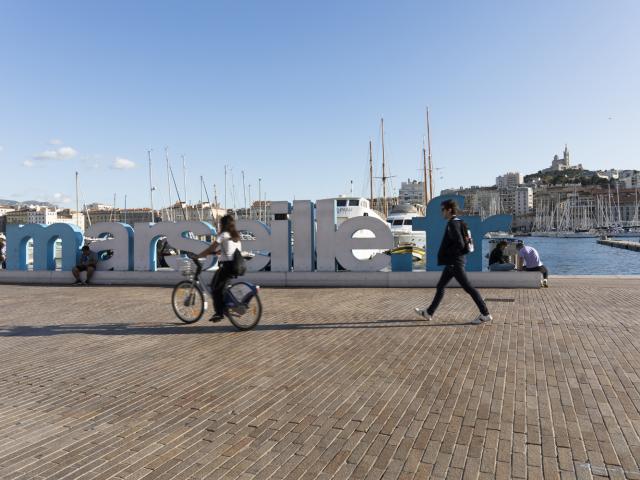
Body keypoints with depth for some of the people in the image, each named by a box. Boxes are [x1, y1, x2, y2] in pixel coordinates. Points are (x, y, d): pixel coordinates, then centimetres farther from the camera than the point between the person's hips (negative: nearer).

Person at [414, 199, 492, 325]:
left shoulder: (453, 224, -16)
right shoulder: (457, 222, 13)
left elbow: (460, 244, -25)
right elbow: (463, 242, 19)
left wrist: (446, 253, -12)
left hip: (454, 263, -10)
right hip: (452, 262, 10)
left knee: (468, 288, -4)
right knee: (440, 287, 14)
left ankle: (485, 314, 3)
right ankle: (429, 313, 21)